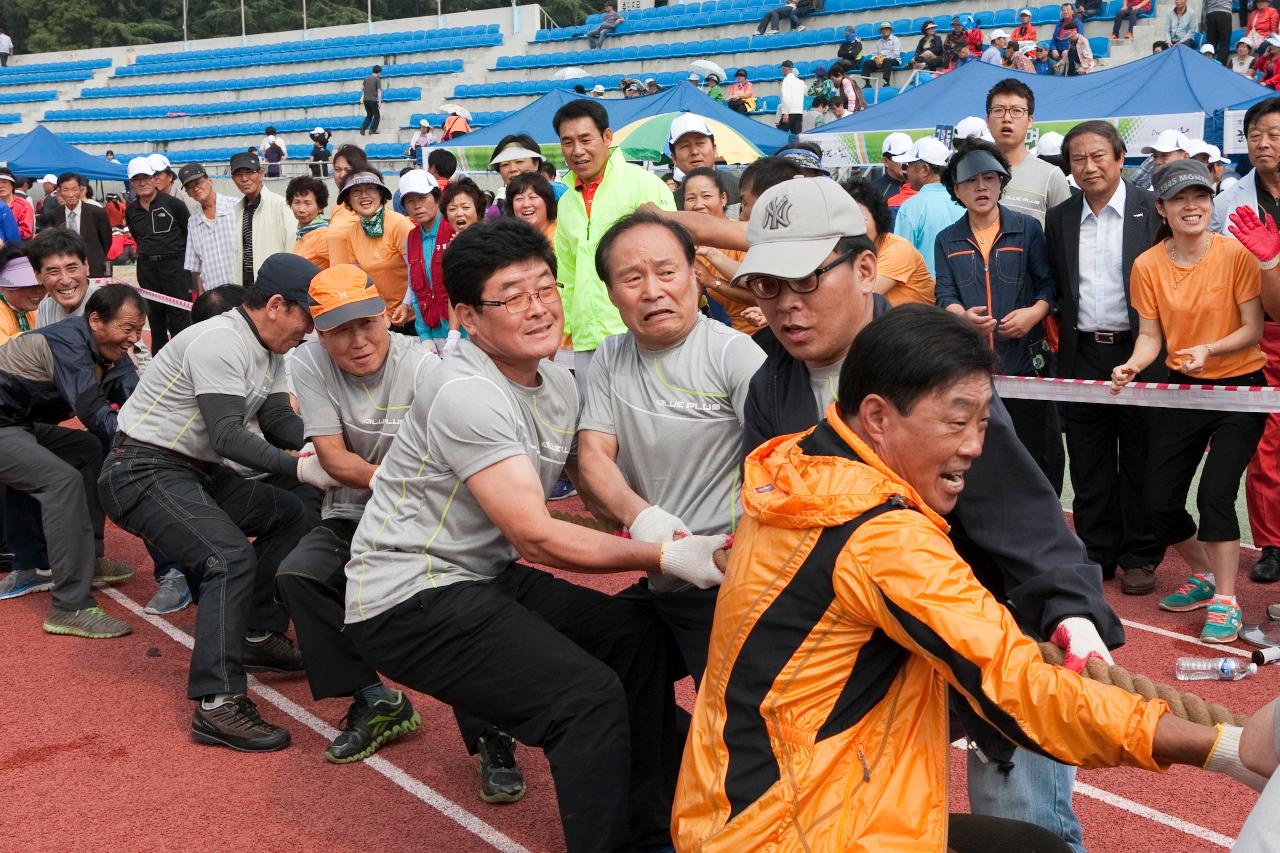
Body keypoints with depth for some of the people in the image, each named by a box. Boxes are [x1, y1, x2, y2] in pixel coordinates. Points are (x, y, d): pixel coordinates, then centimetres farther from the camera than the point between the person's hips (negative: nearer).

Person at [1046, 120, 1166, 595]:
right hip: (1082, 355, 3)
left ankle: (1140, 557, 16)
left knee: (1140, 461, 5)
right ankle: (1097, 554, 19)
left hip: (1139, 352, -3)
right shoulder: (1059, 219, 10)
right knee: (1089, 466, 8)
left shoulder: (1153, 211, -2)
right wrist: (1058, 336, 2)